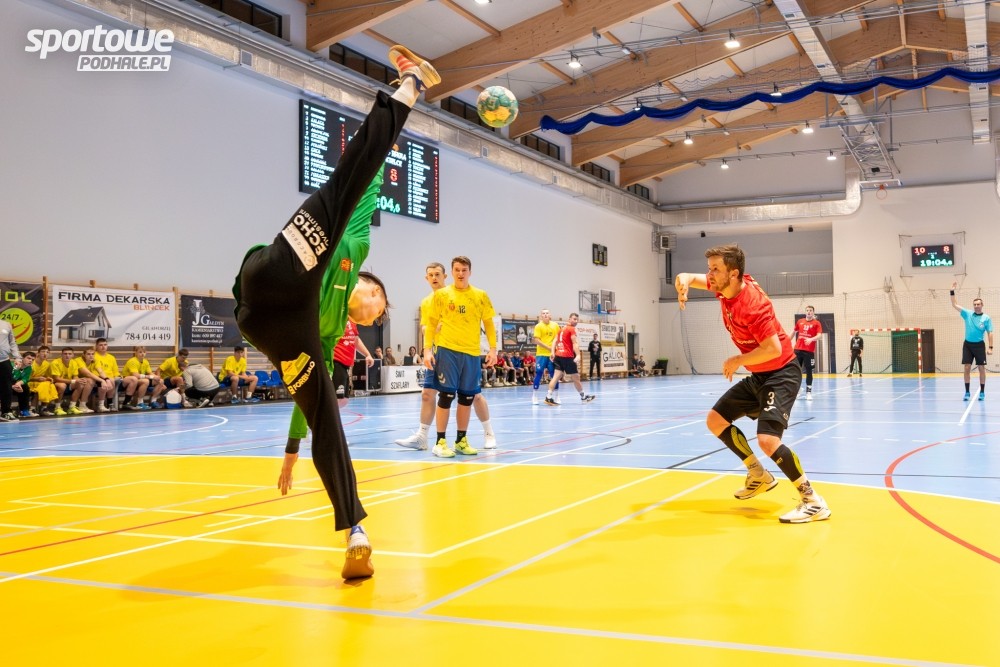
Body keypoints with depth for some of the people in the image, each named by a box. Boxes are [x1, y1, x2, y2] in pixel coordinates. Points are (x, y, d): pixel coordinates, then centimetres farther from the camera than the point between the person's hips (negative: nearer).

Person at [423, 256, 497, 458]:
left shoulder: (481, 296, 7)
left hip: (472, 352, 3)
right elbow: (431, 324, 5)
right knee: (446, 395, -4)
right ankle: (440, 442, 3)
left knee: (467, 397, 7)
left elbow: (489, 324, 12)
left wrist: (493, 348, 2)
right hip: (447, 350, -3)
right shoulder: (441, 295, 2)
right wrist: (427, 349, -4)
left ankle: (461, 440, 19)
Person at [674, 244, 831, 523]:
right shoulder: (725, 286, -2)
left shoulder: (751, 303, -28)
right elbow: (690, 278, 12)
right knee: (716, 420, 12)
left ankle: (813, 502, -12)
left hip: (781, 374, -10)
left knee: (768, 440, -26)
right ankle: (759, 476, 25)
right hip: (757, 376, 10)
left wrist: (738, 360, -17)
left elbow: (774, 348, -32)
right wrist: (683, 282, -14)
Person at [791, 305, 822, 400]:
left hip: (809, 351, -4)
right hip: (798, 349, 4)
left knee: (809, 371, -2)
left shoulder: (816, 323, -2)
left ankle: (809, 392, 1)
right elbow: (794, 332, 25)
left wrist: (811, 339, -32)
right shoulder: (800, 321, 10)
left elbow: (819, 336, -14)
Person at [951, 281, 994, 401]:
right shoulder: (968, 314, 3)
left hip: (979, 345, -1)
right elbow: (955, 305, 1)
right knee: (966, 368, -2)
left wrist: (990, 347, -11)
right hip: (967, 344, 1)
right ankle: (967, 392, 4)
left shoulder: (986, 318, -2)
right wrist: (952, 292, -9)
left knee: (982, 368, 3)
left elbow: (990, 333, -3)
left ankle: (982, 392, 11)